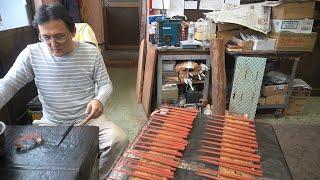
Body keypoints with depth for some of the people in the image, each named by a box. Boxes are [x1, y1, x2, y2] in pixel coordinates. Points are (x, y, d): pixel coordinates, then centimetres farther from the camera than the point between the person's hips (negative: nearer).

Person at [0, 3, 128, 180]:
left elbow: (105, 84, -2)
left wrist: (100, 100, -24)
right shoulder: (31, 54, -7)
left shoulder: (91, 52, -7)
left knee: (119, 140, -22)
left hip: (88, 118, 0)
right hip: (50, 123, 1)